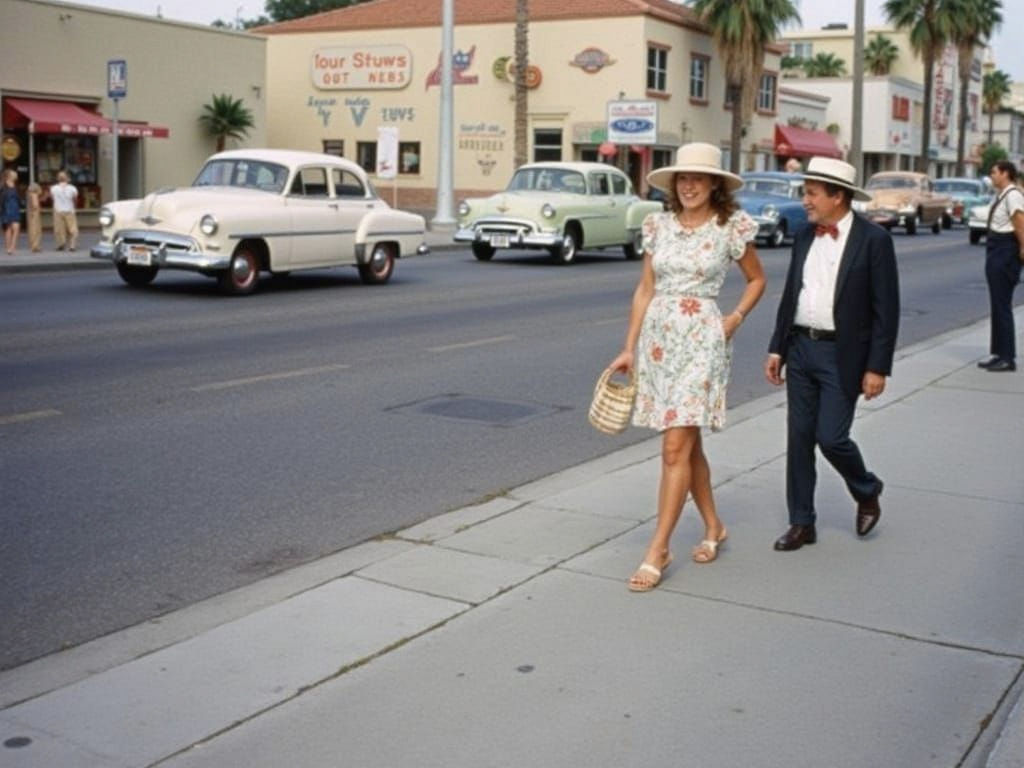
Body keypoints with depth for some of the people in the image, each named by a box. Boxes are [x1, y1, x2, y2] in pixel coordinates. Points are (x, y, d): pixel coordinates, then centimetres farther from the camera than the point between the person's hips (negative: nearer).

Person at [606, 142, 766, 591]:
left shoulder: (731, 228, -3)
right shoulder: (658, 225, 5)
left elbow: (757, 279, 11)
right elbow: (645, 289, 8)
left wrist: (734, 320, -2)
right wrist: (629, 348, 5)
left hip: (701, 340, -5)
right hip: (658, 338, 5)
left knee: (676, 447, -9)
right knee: (687, 444, 14)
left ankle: (658, 550, -5)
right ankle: (713, 527, 31)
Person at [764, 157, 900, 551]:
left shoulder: (874, 239, -10)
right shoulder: (804, 236, 8)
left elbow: (886, 308, -10)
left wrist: (878, 367, -13)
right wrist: (776, 348, 10)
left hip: (842, 355, -6)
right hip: (800, 348, 6)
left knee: (831, 437, -6)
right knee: (799, 437, 7)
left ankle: (867, 492, 25)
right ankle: (801, 523, 18)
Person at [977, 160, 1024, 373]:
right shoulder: (1001, 195, 13)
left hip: (1005, 251, -10)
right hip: (996, 251, 10)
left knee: (1002, 305, -6)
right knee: (997, 305, 14)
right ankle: (999, 353, 22)